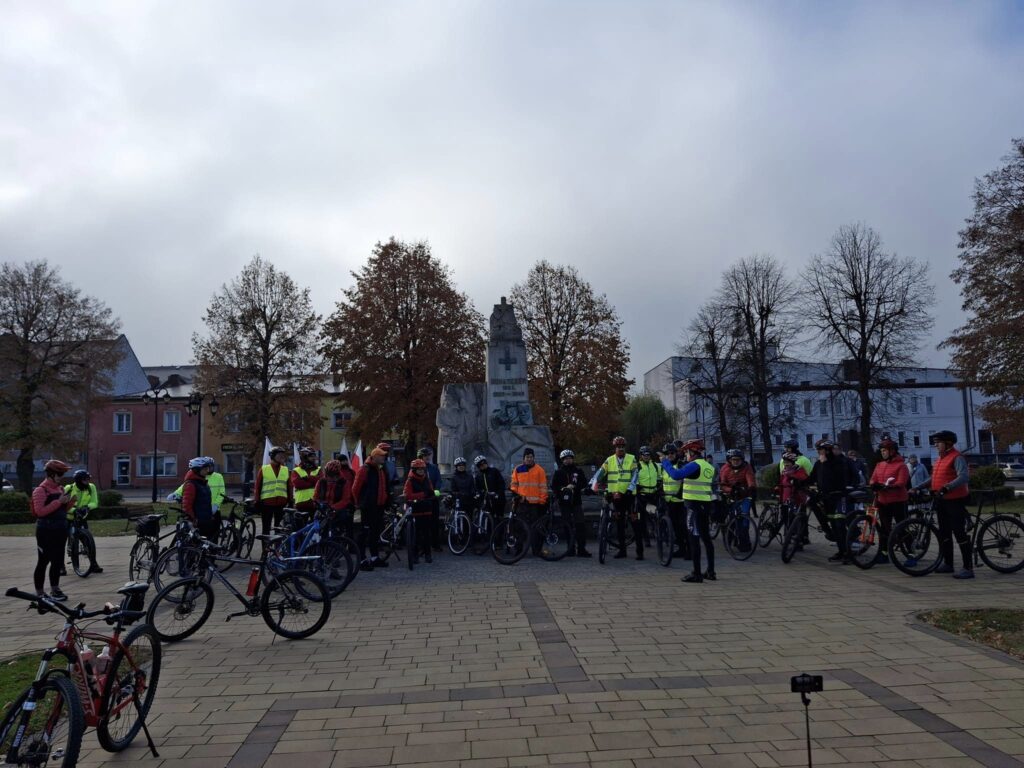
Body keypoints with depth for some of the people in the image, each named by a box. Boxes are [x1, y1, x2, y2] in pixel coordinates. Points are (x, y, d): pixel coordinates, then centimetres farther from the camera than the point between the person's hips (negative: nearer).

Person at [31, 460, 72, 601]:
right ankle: (39, 593, 7)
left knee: (58, 561, 10)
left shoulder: (60, 488, 12)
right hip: (46, 531, -7)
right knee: (43, 561, -1)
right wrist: (58, 502, -23)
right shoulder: (41, 490, -10)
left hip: (60, 530, 7)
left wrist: (69, 502, -1)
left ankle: (55, 589, 19)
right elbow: (40, 511, -20)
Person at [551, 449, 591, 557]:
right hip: (564, 502, 0)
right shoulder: (558, 472, 7)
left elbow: (584, 483, 3)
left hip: (576, 502, 0)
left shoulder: (578, 471, 10)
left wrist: (574, 486, -13)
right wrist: (563, 489, -15)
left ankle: (581, 549, -8)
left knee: (580, 525, -9)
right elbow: (553, 487, 2)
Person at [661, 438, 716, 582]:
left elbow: (676, 475, -27)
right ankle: (711, 572, 19)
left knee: (694, 539, -5)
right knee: (706, 538, 14)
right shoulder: (709, 467, 12)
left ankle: (697, 574, -4)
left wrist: (665, 462, -12)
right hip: (706, 505, 8)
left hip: (694, 505, -8)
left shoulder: (695, 465, -14)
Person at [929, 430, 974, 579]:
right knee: (944, 533, 15)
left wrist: (947, 487, -37)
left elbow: (963, 477, -26)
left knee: (960, 533, -9)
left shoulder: (957, 457, -13)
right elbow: (934, 477, 23)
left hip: (955, 500, -9)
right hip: (941, 500, 9)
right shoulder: (940, 458, 15)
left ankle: (968, 568, -5)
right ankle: (948, 564, 25)